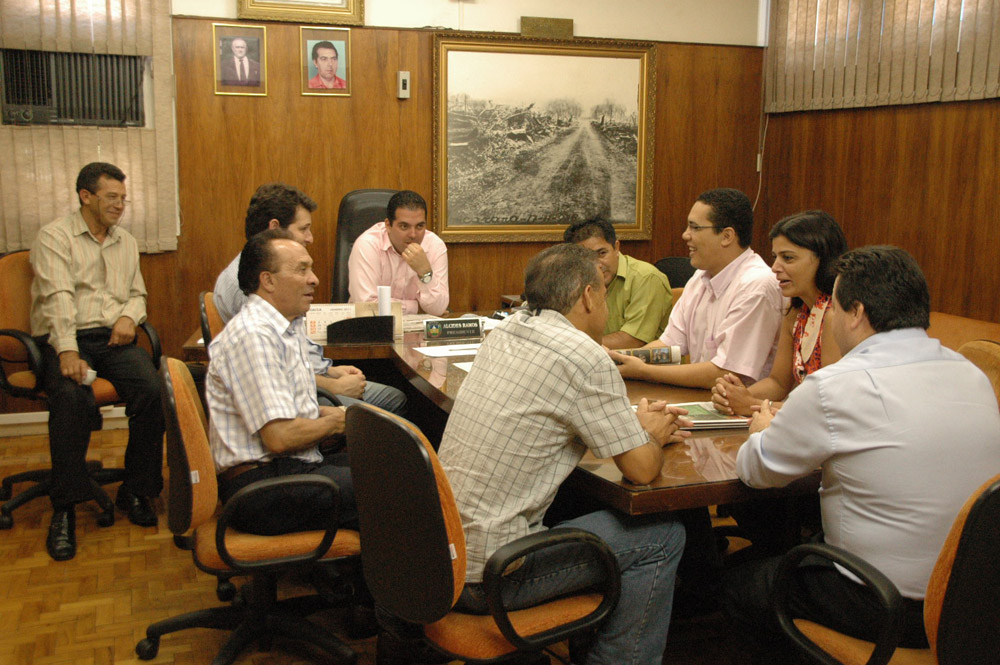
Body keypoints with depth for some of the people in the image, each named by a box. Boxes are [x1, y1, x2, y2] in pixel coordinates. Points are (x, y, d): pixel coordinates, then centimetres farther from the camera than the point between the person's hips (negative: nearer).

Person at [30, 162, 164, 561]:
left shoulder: (126, 242, 20)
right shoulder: (54, 237, 1)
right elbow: (58, 296, -14)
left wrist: (129, 316, -1)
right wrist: (68, 351, -27)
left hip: (114, 339, 4)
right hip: (65, 339, -4)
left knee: (153, 389, -25)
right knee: (72, 397, -34)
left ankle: (135, 491, -10)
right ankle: (64, 508, -23)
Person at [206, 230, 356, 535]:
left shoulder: (289, 326, 14)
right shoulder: (253, 335, -18)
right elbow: (280, 437, -23)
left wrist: (329, 413, 4)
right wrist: (334, 422, -6)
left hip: (295, 468, 10)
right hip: (262, 491, -10)